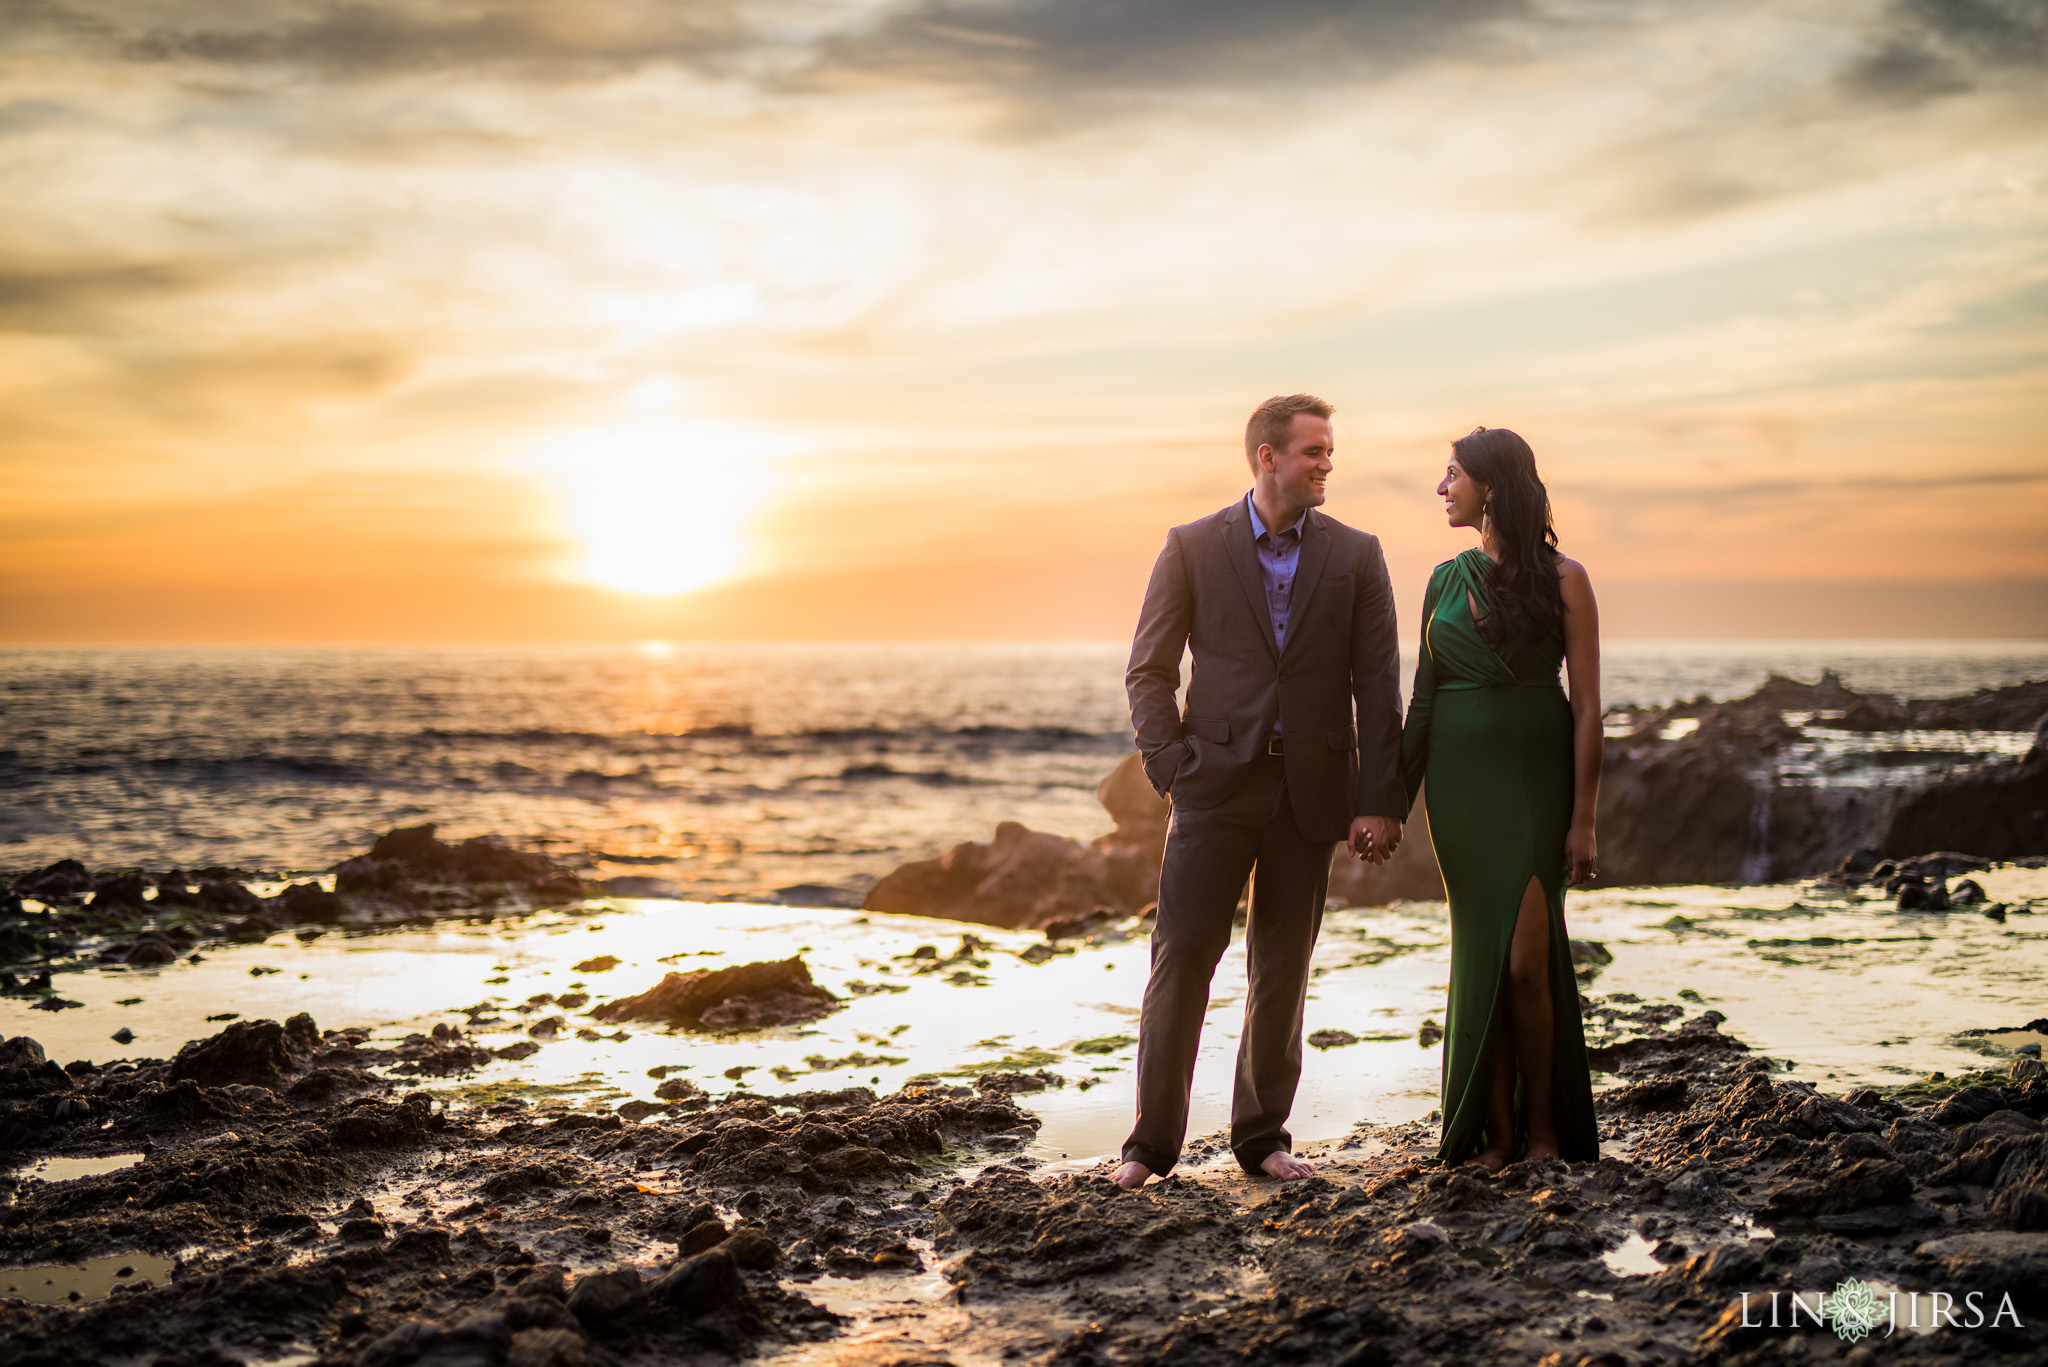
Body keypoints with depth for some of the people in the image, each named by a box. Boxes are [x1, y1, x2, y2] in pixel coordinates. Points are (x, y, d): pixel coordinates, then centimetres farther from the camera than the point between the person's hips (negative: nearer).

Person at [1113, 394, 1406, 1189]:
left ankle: (1262, 1135, 19)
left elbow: (1378, 688, 3)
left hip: (1310, 790, 2)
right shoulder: (1194, 549, 2)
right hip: (1218, 784, -2)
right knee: (1182, 957, -5)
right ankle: (1153, 1140, 3)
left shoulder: (1354, 557, 6)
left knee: (1283, 968, 8)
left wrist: (1380, 801, -4)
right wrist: (1171, 768, -8)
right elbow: (1149, 671, 3)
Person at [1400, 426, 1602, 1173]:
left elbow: (1587, 704, -5)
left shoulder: (1562, 579, -3)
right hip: (1461, 778, 4)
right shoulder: (1446, 580, 10)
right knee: (1482, 957, 4)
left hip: (1538, 779, -4)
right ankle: (1496, 1132, 11)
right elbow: (1423, 698, 13)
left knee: (1526, 961, -9)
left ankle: (1544, 1125, 8)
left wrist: (1583, 818, -10)